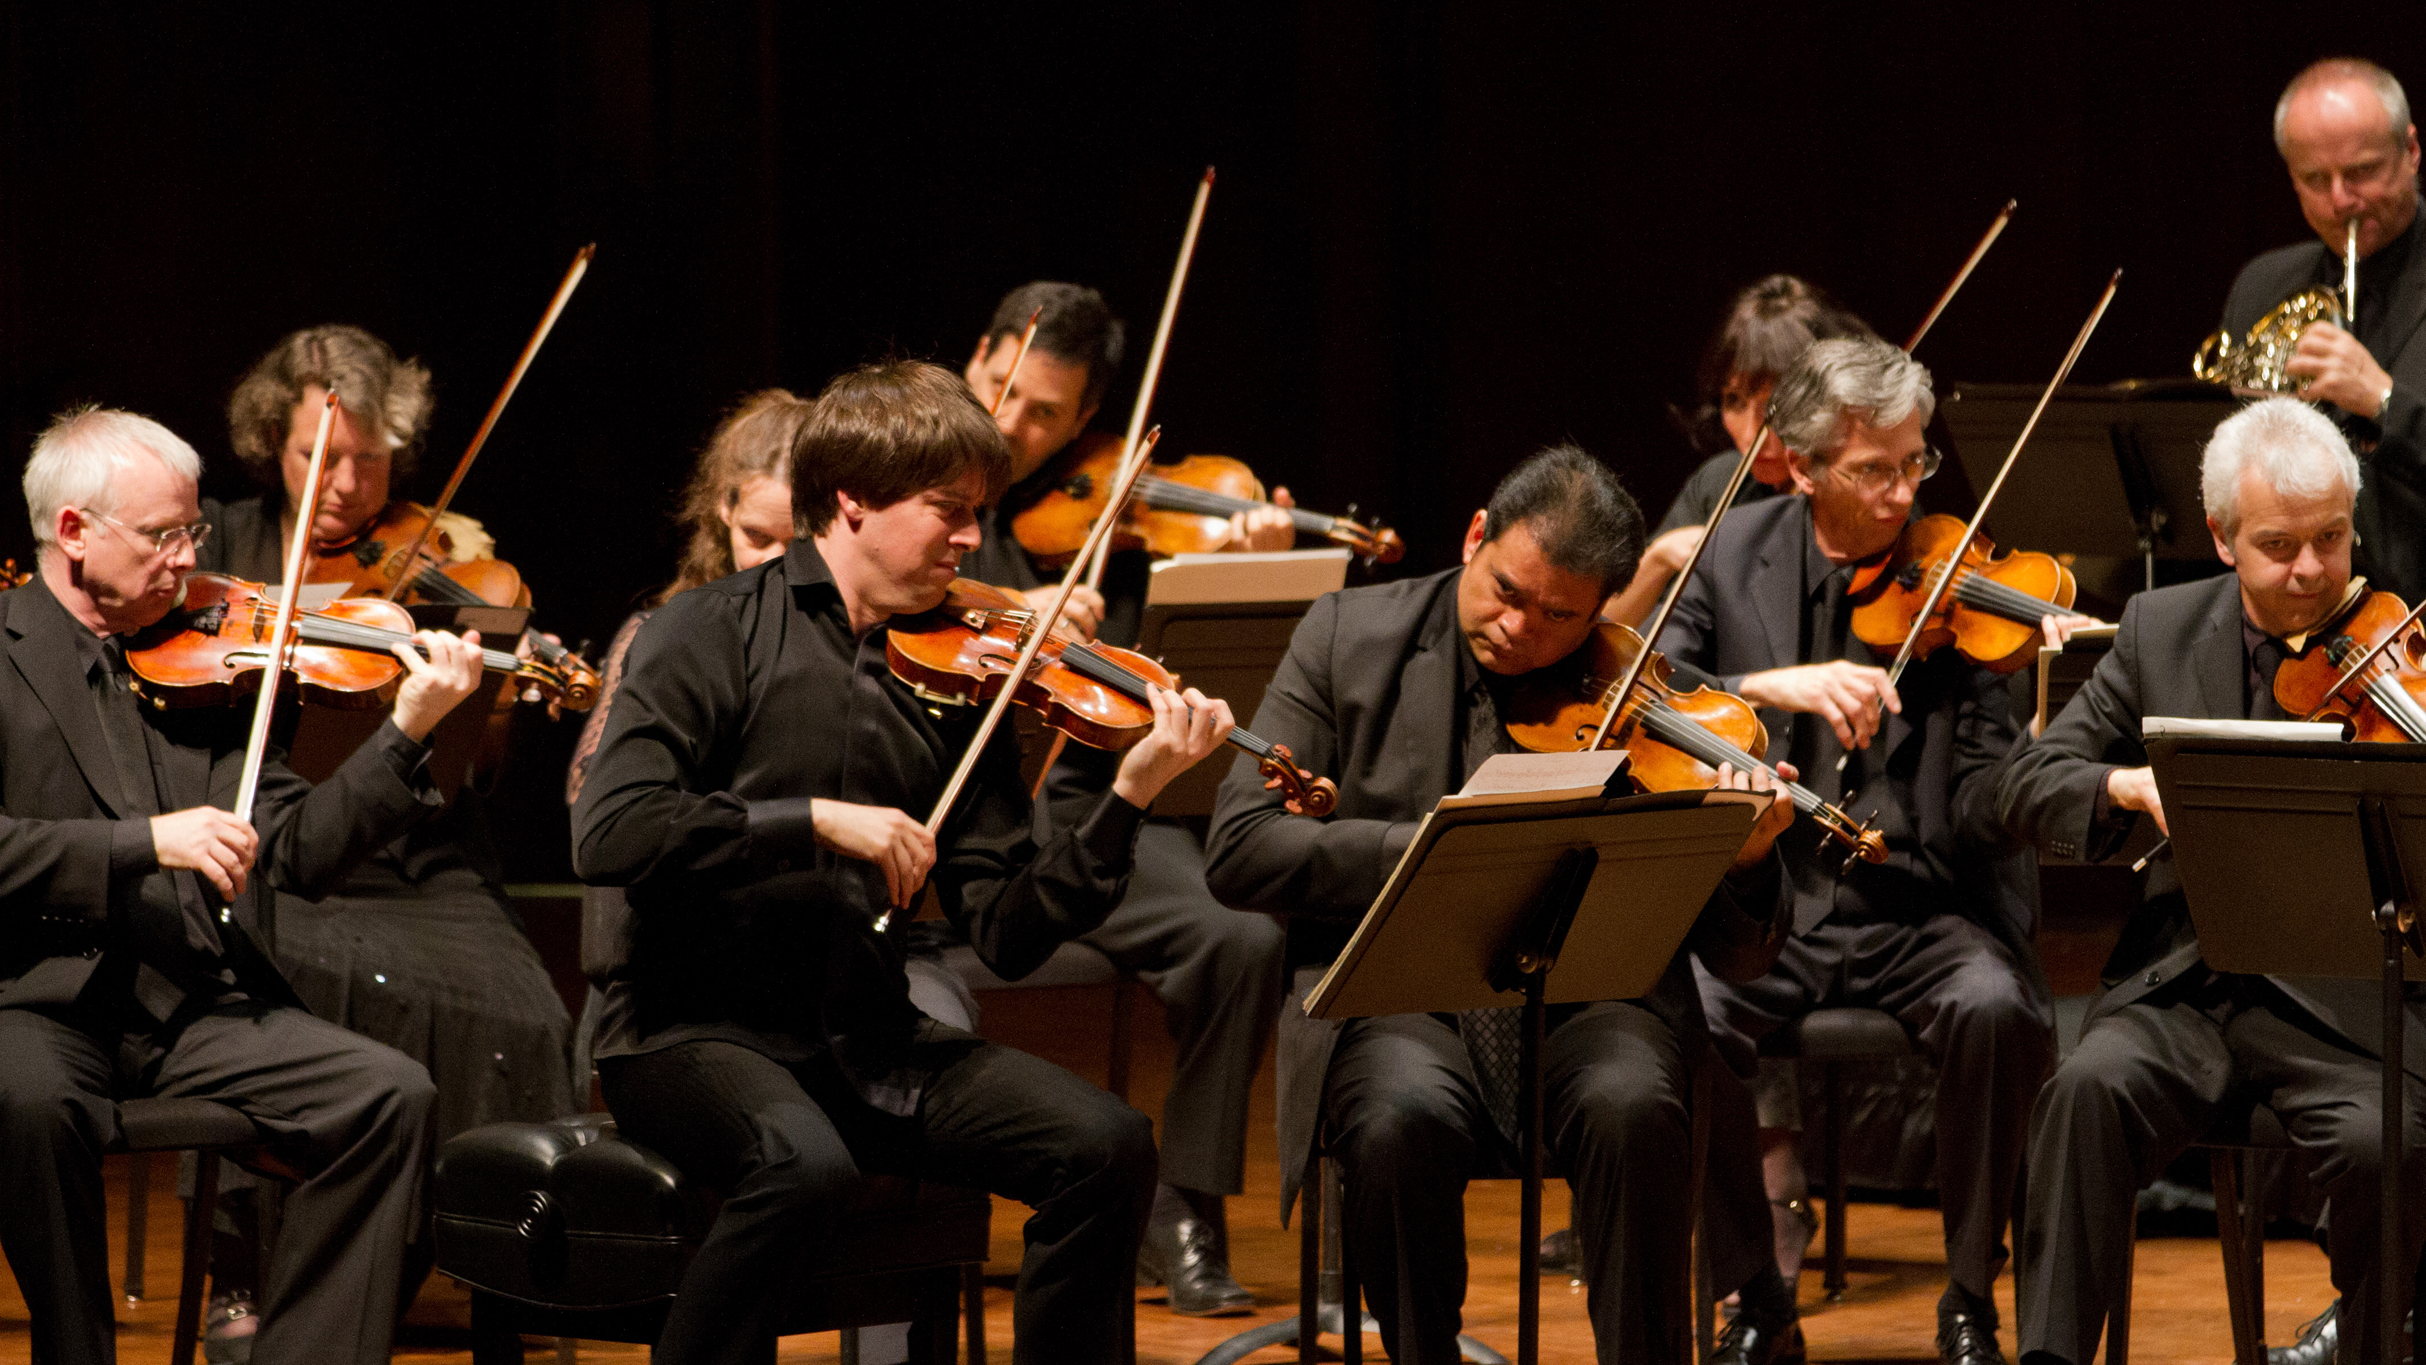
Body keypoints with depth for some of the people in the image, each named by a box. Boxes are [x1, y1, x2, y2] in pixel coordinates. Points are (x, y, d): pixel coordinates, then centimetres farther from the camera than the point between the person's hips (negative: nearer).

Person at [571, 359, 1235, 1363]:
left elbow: (1008, 932, 3)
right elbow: (608, 833, -19)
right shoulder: (714, 637, -4)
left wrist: (1130, 798, -10)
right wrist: (816, 819, -22)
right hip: (697, 1030, -5)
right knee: (805, 1161, -36)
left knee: (1107, 1146, -15)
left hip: (865, 1036, 5)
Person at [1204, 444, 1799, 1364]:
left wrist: (1747, 861, -23)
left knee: (1634, 1108, -32)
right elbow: (1240, 850, -4)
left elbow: (1738, 958, 1)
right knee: (1406, 1117, -33)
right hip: (1395, 990, 0)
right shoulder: (1352, 635, 4)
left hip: (1590, 990, 0)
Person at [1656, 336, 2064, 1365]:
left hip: (1921, 914, -1)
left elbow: (1982, 816, -8)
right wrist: (1773, 686, -24)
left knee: (1997, 1007, -31)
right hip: (1761, 907, 1)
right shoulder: (1730, 558, 5)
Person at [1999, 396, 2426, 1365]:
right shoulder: (2162, 631, 10)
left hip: (2344, 1001, -2)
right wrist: (2129, 785, -14)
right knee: (2093, 1086, -29)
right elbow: (2028, 787, 8)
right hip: (2186, 985, 2)